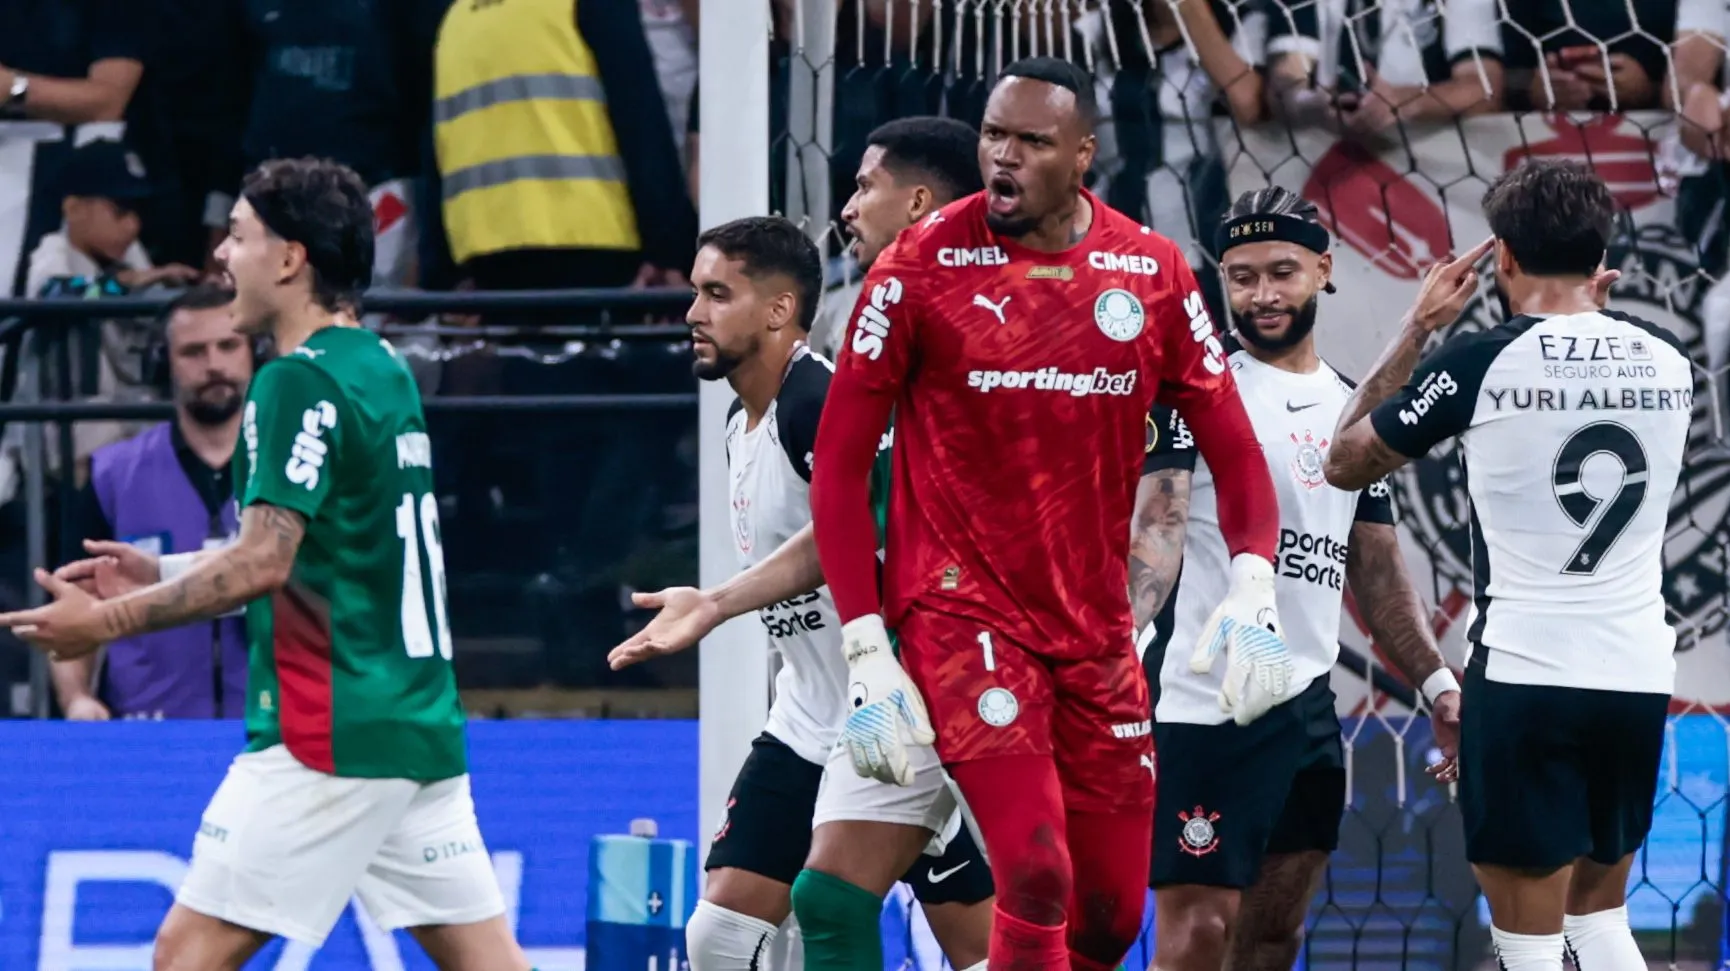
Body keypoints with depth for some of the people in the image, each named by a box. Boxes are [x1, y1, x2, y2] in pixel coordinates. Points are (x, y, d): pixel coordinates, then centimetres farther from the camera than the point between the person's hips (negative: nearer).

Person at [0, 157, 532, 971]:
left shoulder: (298, 383, -12)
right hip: (421, 725, 9)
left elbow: (262, 566, -19)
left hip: (329, 733, -9)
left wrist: (109, 621, -11)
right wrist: (159, 574, 22)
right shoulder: (383, 372, 15)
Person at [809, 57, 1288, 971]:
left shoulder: (1151, 272, 1)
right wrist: (865, 648, -12)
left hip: (1095, 624, 5)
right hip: (962, 611, -5)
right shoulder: (922, 266, -8)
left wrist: (1252, 586, -13)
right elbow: (839, 462, -5)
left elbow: (1232, 446, 6)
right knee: (1037, 877, -21)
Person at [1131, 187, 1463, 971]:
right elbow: (1156, 526, -16)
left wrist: (1436, 684, 12)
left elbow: (1376, 570, 22)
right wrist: (1116, 641, -32)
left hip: (1308, 703, 7)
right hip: (1204, 707, -7)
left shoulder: (1352, 410, 17)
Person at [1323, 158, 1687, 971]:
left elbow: (1346, 462, 6)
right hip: (1640, 678, 5)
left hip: (1524, 673, -5)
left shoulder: (1479, 362, -9)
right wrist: (1593, 308, 28)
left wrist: (1417, 328, 12)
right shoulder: (1667, 361, 4)